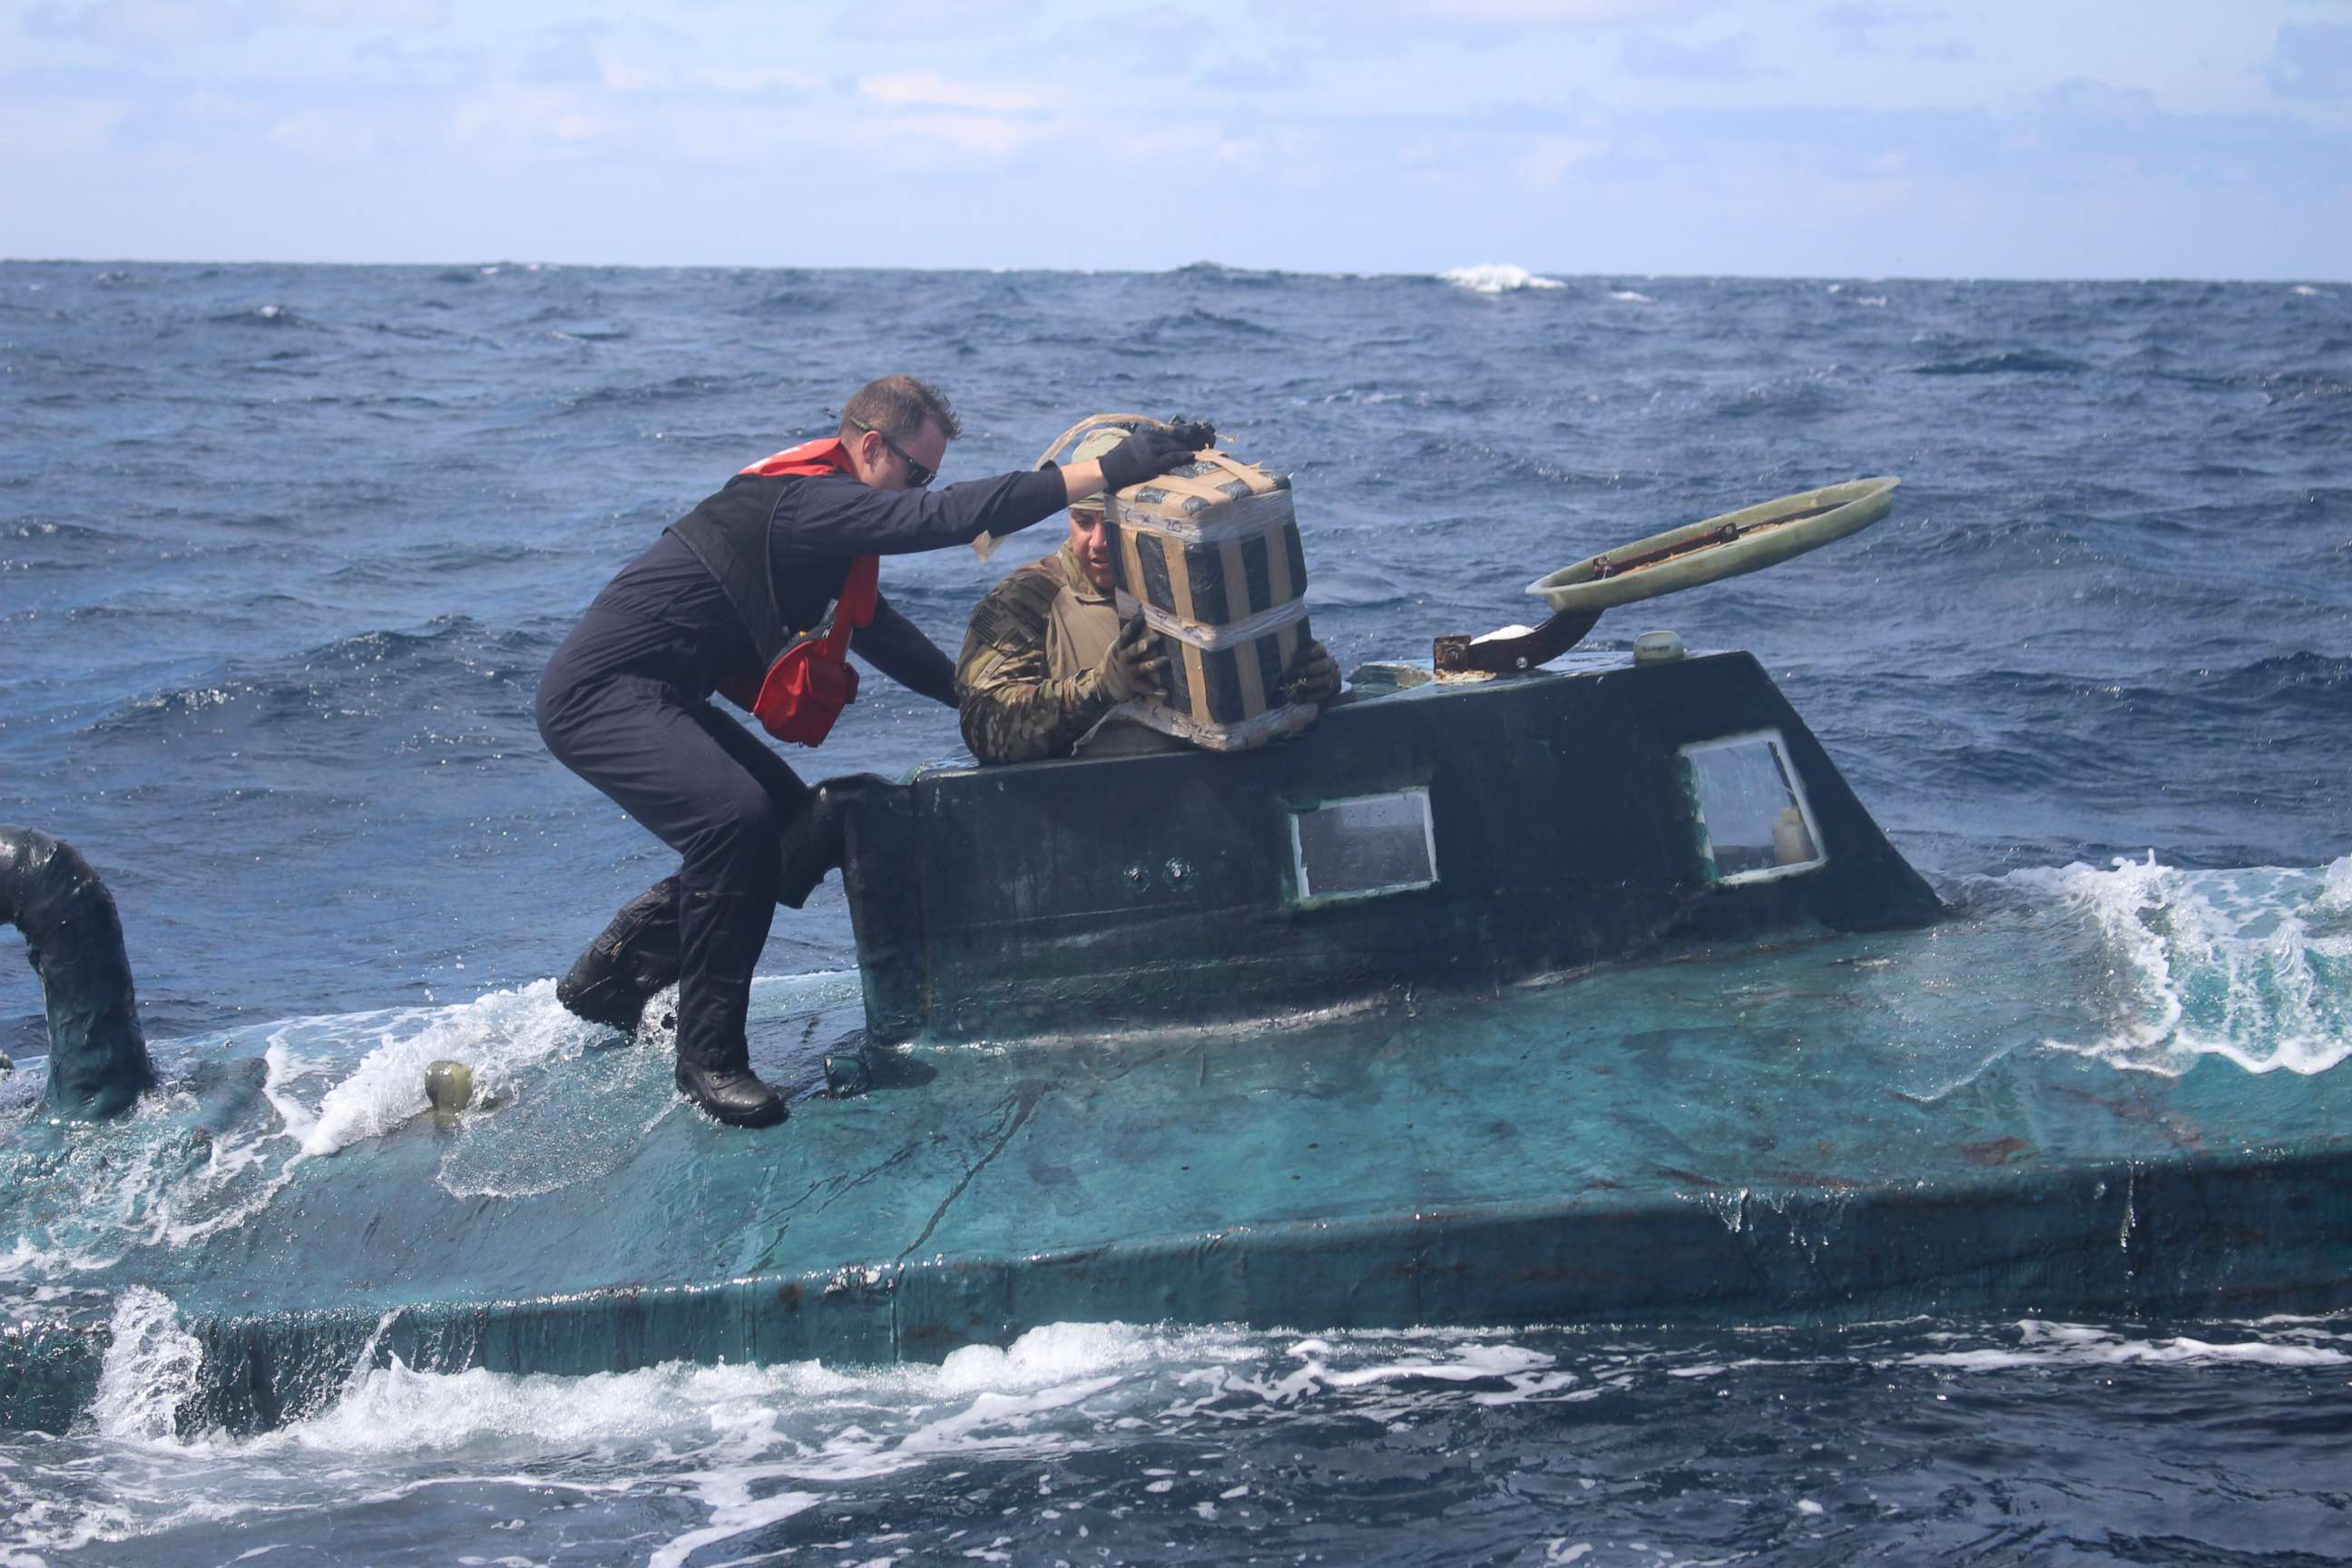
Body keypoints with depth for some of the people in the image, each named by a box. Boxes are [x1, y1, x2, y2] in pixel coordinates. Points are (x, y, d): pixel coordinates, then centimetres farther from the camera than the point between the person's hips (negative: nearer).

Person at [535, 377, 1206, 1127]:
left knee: (800, 832, 11)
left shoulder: (820, 511, 14)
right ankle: (709, 1057, -19)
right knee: (736, 818, -29)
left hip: (653, 698, 11)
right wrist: (1111, 470, -32)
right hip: (600, 693, -11)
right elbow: (948, 517, -31)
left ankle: (615, 973, 21)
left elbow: (876, 629, 27)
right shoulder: (809, 502, -19)